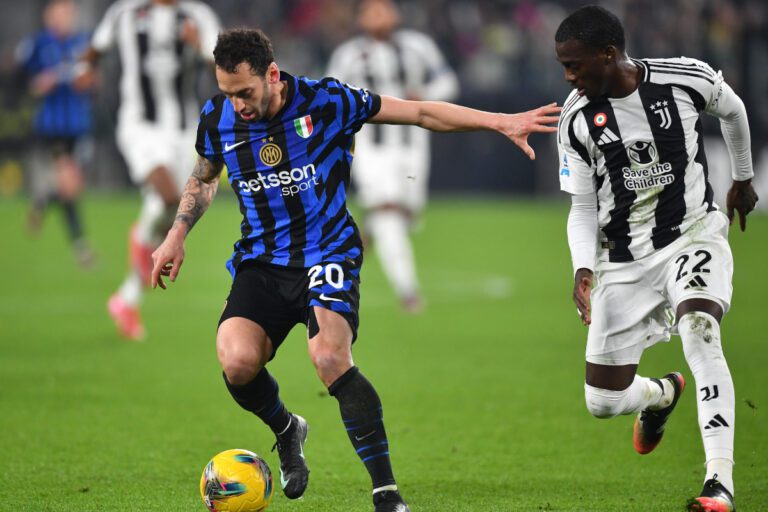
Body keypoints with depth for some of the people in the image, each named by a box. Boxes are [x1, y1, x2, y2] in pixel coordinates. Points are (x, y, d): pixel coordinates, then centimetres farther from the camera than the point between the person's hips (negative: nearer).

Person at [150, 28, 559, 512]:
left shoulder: (325, 102, -10)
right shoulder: (217, 118, -1)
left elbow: (420, 113, -4)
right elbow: (204, 177, 22)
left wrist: (501, 122, -8)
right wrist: (177, 236, 12)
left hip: (327, 253, -3)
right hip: (260, 262, 3)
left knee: (330, 358, -28)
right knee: (237, 360, -23)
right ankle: (286, 430, 13)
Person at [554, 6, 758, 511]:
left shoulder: (688, 79, -13)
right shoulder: (577, 118, -8)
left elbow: (733, 111, 11)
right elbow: (583, 207, 0)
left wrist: (743, 177, 24)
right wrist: (583, 269, -17)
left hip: (694, 236, -3)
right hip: (625, 259, 3)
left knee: (700, 333, -33)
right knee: (603, 401, 3)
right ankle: (663, 393, 42)